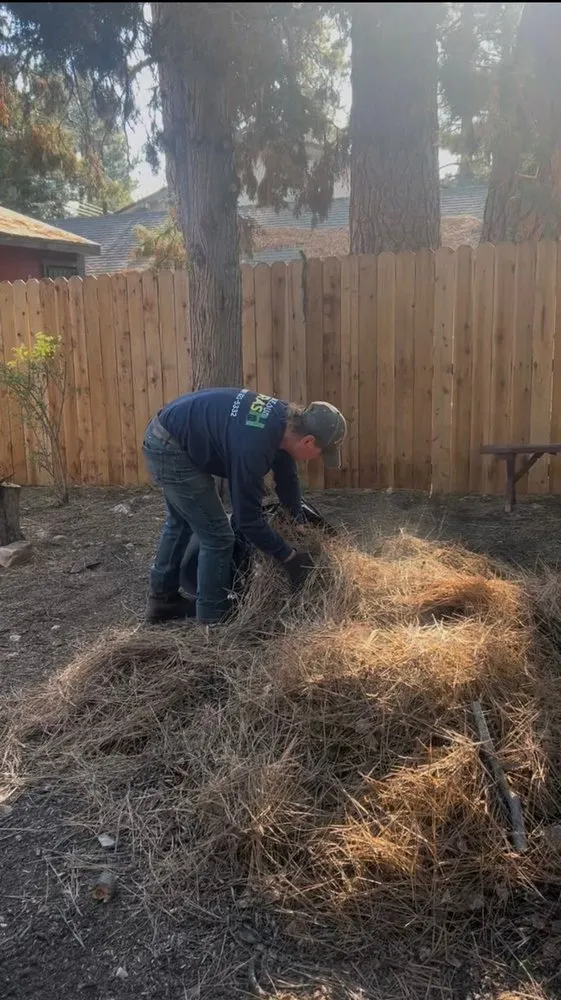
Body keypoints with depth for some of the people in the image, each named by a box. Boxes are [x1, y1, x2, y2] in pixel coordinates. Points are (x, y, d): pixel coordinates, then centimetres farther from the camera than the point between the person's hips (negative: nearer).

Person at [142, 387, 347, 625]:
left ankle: (162, 600, 40)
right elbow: (248, 519, -24)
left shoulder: (286, 419, -5)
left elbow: (287, 477, 12)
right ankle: (212, 618, 12)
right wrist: (288, 556, -13)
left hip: (166, 437, 10)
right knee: (218, 535, -5)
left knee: (181, 523, 25)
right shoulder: (253, 447, -32)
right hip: (170, 450, -10)